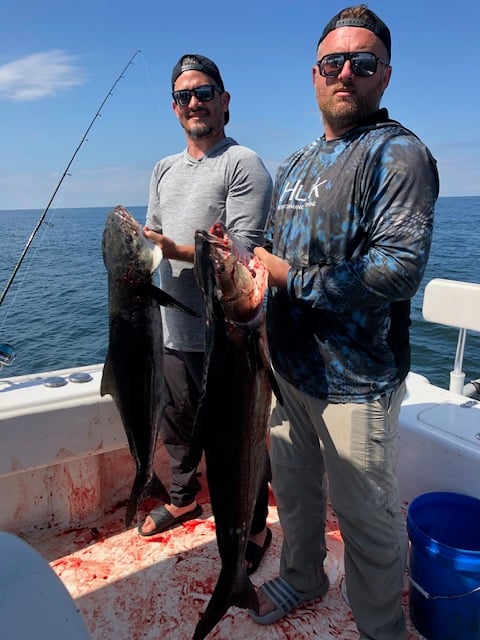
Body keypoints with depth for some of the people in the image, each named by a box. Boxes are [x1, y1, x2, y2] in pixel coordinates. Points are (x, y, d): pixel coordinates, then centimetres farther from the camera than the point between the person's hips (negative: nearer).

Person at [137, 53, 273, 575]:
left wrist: (176, 249, -27)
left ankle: (253, 530, 27)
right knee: (177, 425, 23)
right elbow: (151, 234, 17)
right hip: (173, 331, 8)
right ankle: (183, 499, 47)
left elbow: (244, 249, -19)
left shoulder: (243, 164, -9)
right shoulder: (164, 169, 16)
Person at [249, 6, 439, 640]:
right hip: (288, 366, 8)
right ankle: (302, 578, 50)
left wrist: (289, 276, -18)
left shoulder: (398, 152, -11)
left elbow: (400, 270, -23)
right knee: (294, 487, 24)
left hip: (355, 379, -7)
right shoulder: (295, 164, 13)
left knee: (365, 516, 9)